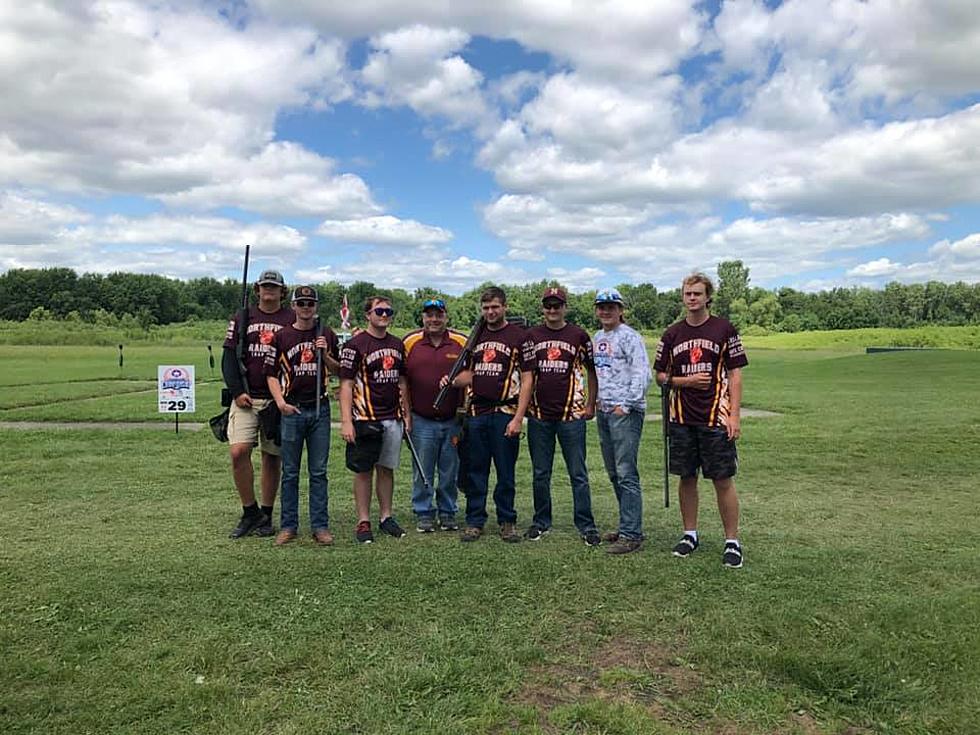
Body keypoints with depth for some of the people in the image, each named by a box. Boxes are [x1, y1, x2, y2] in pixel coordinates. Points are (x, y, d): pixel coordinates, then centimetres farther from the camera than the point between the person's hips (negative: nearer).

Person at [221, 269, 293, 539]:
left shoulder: (293, 320, 7)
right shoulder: (242, 318, 11)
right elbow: (228, 357, 7)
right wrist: (237, 392, -6)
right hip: (245, 398, 1)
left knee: (272, 458, 5)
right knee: (238, 452, -13)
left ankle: (266, 516, 18)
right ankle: (250, 512, 4)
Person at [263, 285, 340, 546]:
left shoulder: (327, 335, 9)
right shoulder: (282, 337, 4)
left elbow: (338, 371, 13)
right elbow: (271, 374, 5)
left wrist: (325, 355, -5)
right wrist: (281, 403, -8)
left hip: (320, 409, 1)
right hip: (291, 409, -1)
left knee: (319, 472, 5)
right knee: (290, 472, 6)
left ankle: (320, 525, 13)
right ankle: (288, 526, 16)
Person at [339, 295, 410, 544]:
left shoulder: (397, 344, 12)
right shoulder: (355, 344, -7)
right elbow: (346, 384, -10)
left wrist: (406, 413, 13)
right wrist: (346, 421, -16)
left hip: (393, 418, 5)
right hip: (365, 419, -5)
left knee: (387, 469, 12)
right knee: (364, 471, 2)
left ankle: (386, 517, 22)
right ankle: (363, 522, 11)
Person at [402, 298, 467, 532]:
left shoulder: (462, 342, 1)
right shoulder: (409, 342, 1)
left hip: (453, 420, 1)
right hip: (421, 421, 0)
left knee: (450, 472, 10)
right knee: (423, 472, 7)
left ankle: (448, 513, 24)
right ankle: (424, 514, 21)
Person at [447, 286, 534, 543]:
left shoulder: (519, 336, -1)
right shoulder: (476, 336, 15)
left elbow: (527, 379, -5)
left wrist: (518, 418, -12)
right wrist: (452, 381, -2)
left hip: (505, 413, -4)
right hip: (476, 413, 4)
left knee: (505, 472, 4)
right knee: (475, 471, 9)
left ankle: (507, 521, 18)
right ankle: (475, 521, 19)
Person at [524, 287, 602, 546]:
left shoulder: (579, 335, 2)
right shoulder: (532, 336, 7)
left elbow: (591, 371, 8)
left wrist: (591, 404, 2)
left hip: (571, 413, -2)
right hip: (539, 414, 2)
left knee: (578, 473, 1)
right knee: (540, 473, 10)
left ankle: (586, 525, 10)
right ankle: (541, 522, 22)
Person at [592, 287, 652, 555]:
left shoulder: (629, 336, -7)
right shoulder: (596, 338, 17)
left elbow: (642, 374, -15)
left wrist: (626, 405, -17)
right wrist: (596, 399, 14)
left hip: (626, 412, -8)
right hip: (603, 412, 8)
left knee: (626, 474, -9)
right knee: (614, 473, 13)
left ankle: (631, 534, -4)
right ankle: (628, 526, 24)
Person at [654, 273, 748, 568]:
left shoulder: (724, 329, 0)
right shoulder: (672, 334, 8)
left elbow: (735, 375, -2)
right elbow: (660, 376, 11)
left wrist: (735, 415, -9)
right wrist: (686, 381, -8)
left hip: (716, 417, -3)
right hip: (682, 419, 3)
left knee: (723, 480, 1)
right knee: (687, 477, 10)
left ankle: (732, 541, 13)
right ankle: (690, 534, 25)